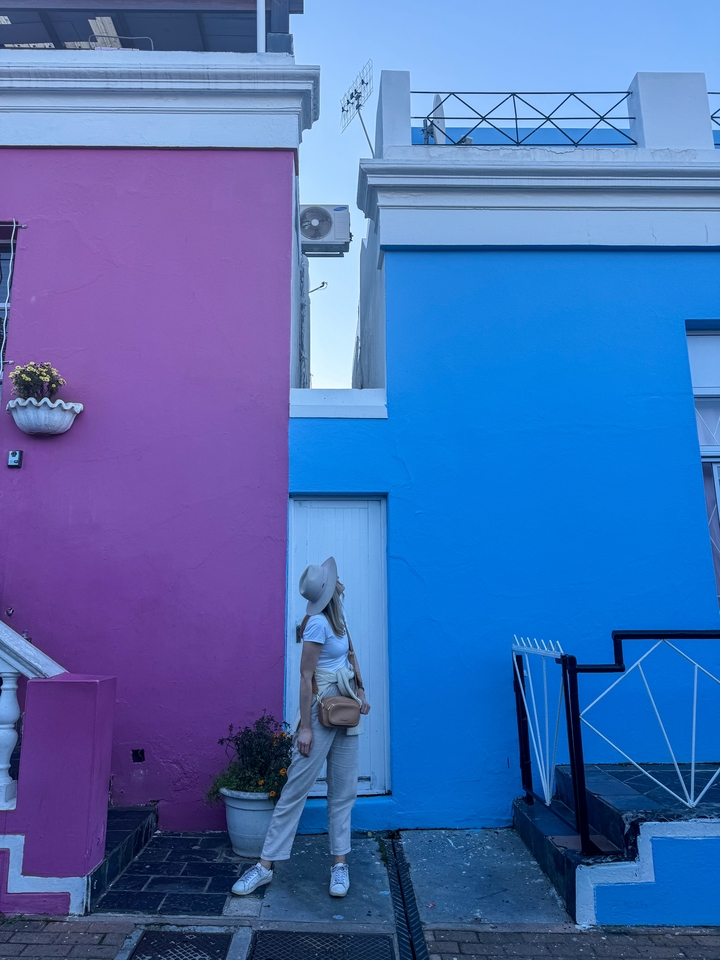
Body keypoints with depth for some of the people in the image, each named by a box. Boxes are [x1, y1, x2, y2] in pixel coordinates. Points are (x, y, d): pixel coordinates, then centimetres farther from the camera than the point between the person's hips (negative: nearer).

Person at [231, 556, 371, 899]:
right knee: (296, 788, 0)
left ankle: (339, 863, 21)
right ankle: (265, 865, 11)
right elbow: (306, 676, -17)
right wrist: (305, 727, -17)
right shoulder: (318, 623, -17)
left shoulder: (337, 618, 7)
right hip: (321, 710, -8)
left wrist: (359, 692, 6)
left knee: (343, 791, 11)